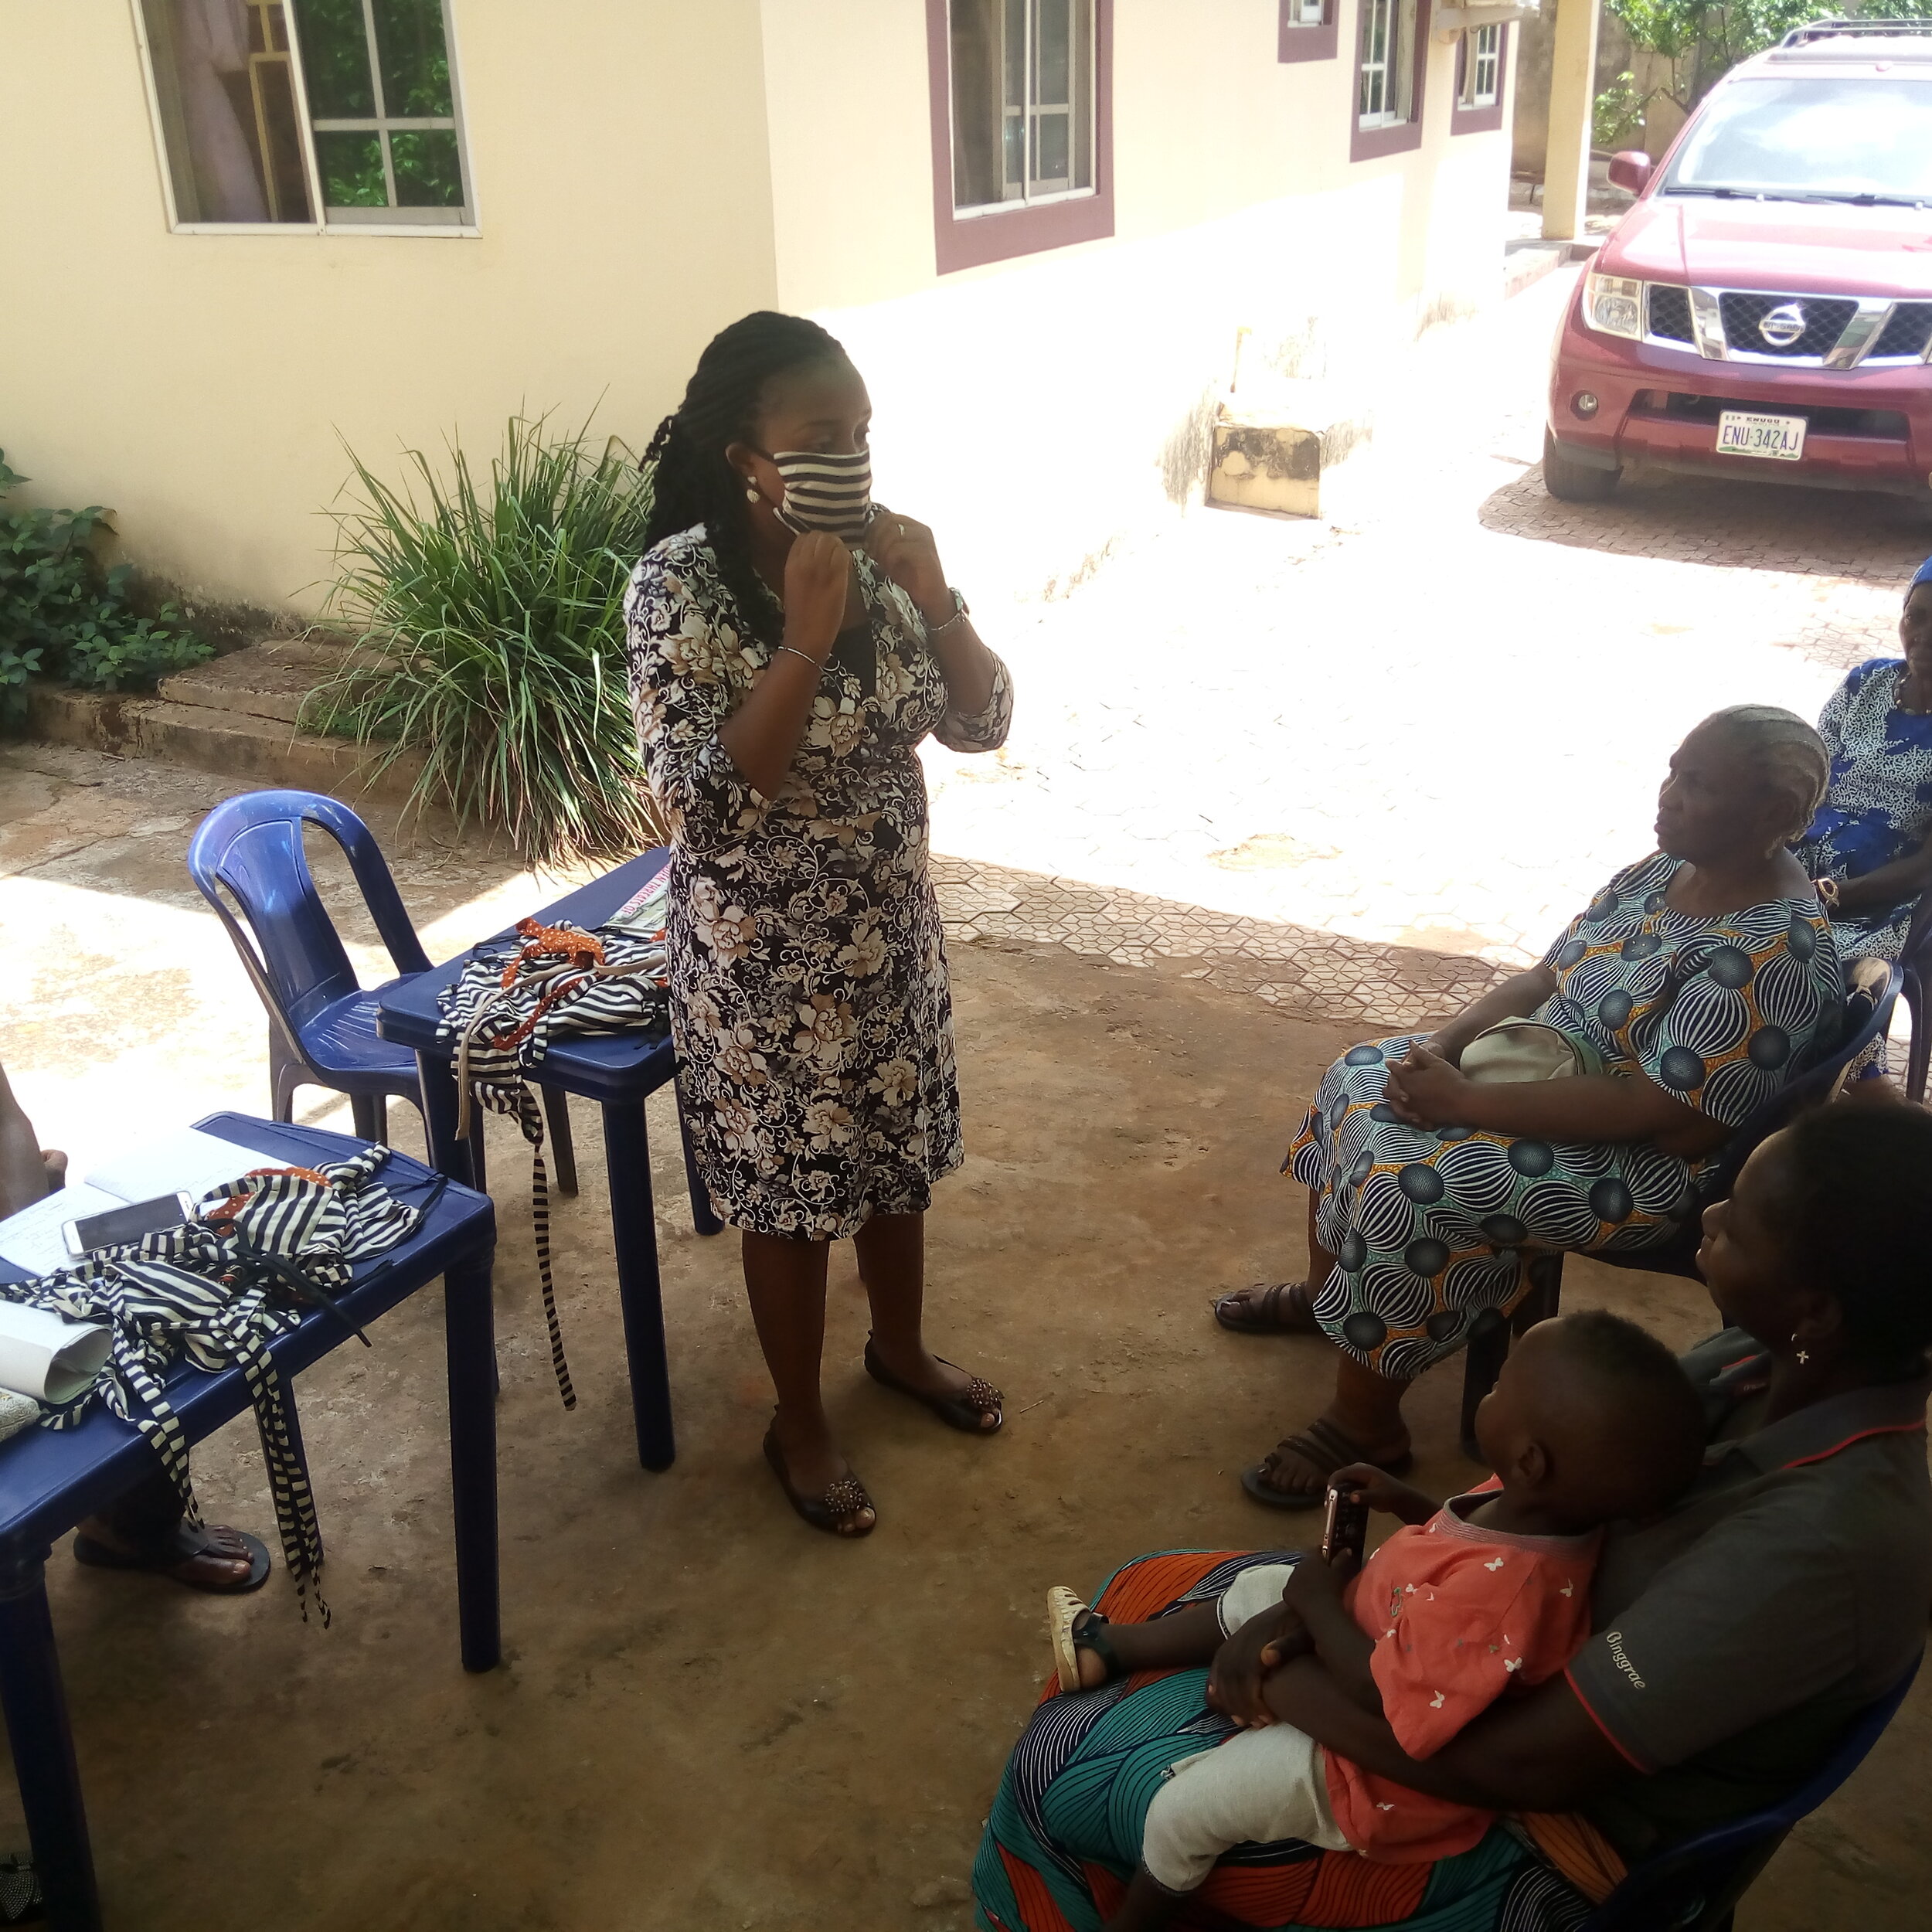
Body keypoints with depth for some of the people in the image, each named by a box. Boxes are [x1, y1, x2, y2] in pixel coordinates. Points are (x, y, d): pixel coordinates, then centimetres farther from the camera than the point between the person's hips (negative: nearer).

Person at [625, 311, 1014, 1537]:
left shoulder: (882, 555, -5)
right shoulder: (679, 587, -22)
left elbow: (982, 724, -2)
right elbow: (702, 805, -28)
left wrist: (935, 601, -19)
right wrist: (804, 640, -32)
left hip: (891, 923, 6)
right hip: (764, 953, -6)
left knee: (901, 1147, 22)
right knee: (789, 1187, 11)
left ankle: (903, 1349, 48)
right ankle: (800, 1421, 33)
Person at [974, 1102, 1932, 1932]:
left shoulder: (1819, 1545, -37)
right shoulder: (1768, 1363, -13)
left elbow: (1528, 1763, -32)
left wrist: (1283, 1680, -19)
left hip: (1535, 1839, -8)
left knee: (1063, 1770, -1)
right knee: (1138, 1596, 15)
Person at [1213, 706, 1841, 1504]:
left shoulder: (1771, 957, -28)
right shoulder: (1668, 868, 0)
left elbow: (1648, 1110, -30)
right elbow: (1547, 975, 8)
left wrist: (1465, 1101, -28)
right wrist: (1448, 1040, -10)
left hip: (1642, 1164, -10)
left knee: (1408, 1187, -25)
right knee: (1357, 1079, 6)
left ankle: (1365, 1427, -7)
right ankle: (1323, 1291, 26)